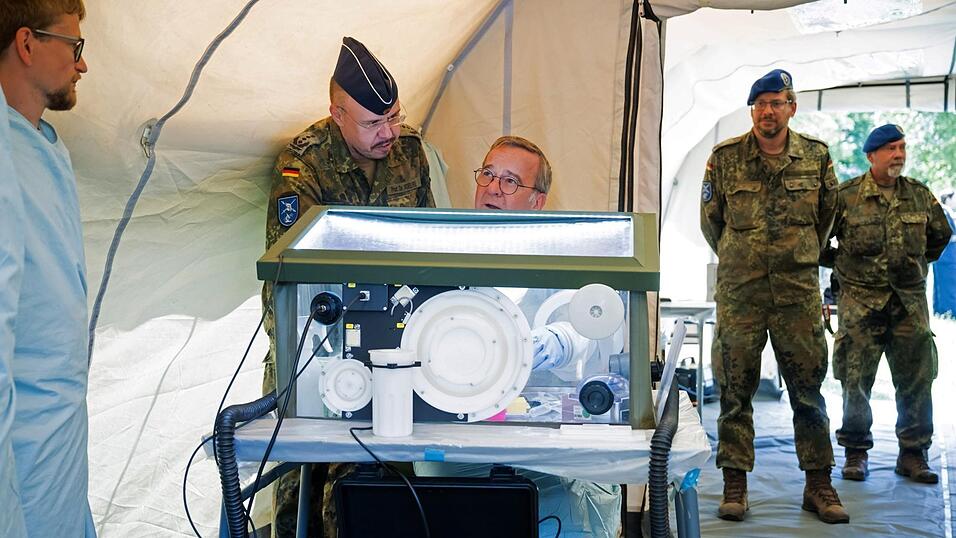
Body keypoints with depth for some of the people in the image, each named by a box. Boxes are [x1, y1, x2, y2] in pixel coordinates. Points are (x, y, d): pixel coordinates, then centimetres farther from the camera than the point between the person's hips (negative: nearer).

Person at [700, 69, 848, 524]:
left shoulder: (816, 156, 4)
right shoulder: (725, 158, 1)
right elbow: (710, 219, 13)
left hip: (798, 290, 1)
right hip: (739, 292, -1)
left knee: (808, 389, 5)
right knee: (735, 390, 2)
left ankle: (818, 485, 15)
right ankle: (734, 484, 11)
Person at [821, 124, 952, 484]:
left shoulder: (919, 196, 7)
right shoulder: (845, 196, -3)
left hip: (909, 300, 3)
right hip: (861, 302, -3)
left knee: (916, 380, 4)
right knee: (856, 380, 0)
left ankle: (913, 454, 16)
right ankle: (855, 452, 13)